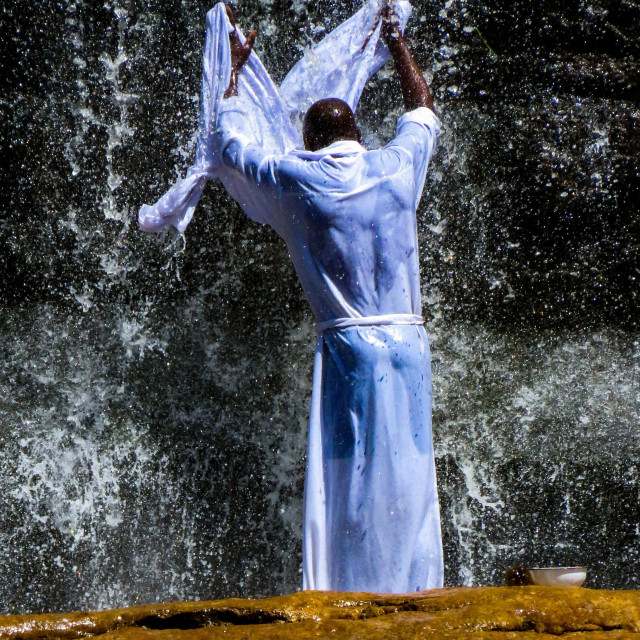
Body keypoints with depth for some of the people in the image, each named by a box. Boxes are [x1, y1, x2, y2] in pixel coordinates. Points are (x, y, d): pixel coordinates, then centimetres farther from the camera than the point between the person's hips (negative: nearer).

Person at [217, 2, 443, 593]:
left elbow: (233, 143, 19)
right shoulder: (398, 166, 8)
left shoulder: (295, 178, 2)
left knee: (346, 479, -1)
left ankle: (344, 596, -3)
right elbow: (423, 110, 29)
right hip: (409, 343, 3)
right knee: (408, 478, 6)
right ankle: (413, 592, 7)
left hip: (349, 345, -2)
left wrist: (235, 68, 31)